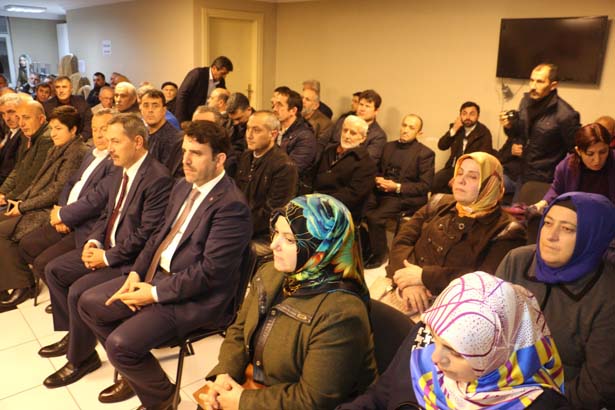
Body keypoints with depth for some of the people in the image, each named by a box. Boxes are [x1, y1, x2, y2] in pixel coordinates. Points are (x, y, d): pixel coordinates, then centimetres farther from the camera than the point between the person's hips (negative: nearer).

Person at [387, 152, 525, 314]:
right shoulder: (439, 204, 12)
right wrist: (408, 282, -14)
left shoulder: (506, 231, -1)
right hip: (403, 291, 5)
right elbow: (402, 240, 4)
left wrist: (424, 276, -15)